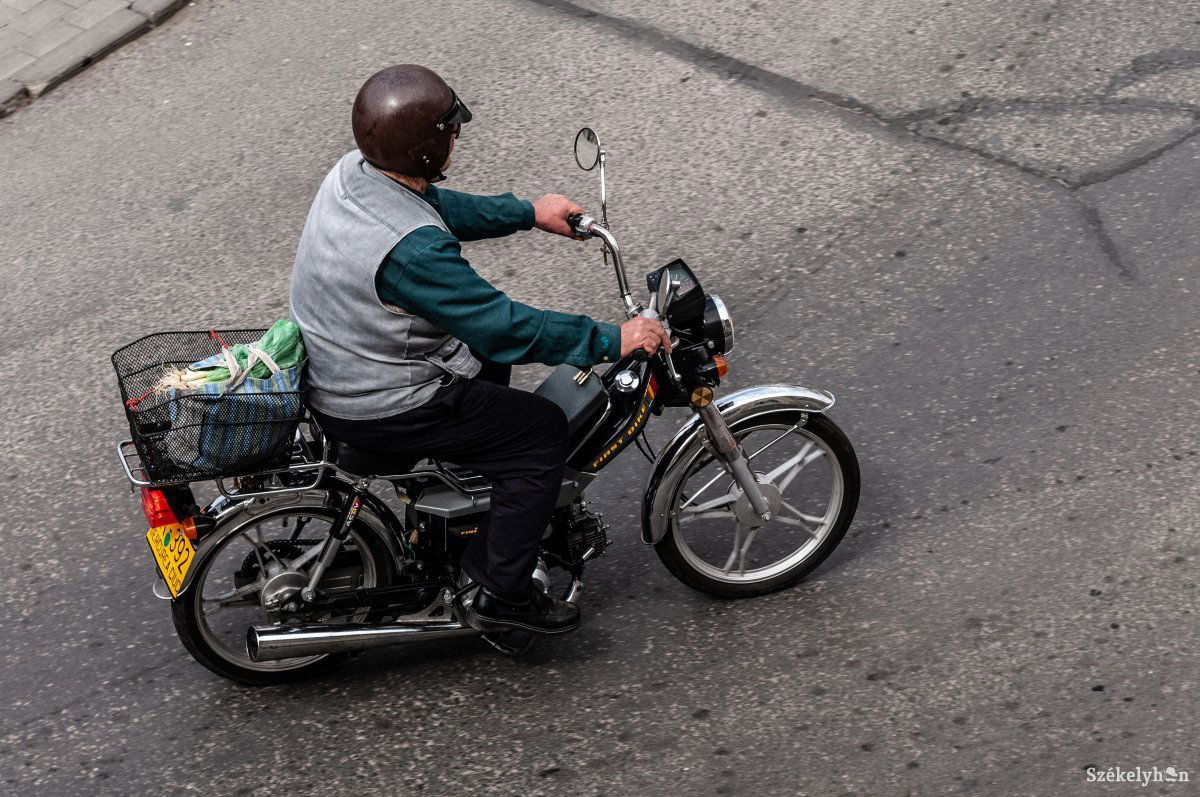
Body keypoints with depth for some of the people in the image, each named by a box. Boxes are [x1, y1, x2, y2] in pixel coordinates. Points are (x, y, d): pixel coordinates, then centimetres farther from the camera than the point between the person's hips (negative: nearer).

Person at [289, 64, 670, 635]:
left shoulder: (353, 172, -5)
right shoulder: (413, 250, -33)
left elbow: (440, 207, 14)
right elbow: (505, 326, -29)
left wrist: (529, 213, 17)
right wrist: (611, 341, -20)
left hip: (331, 368, 10)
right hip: (380, 410, -10)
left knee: (490, 358, 29)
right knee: (543, 432, -2)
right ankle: (502, 593, 8)